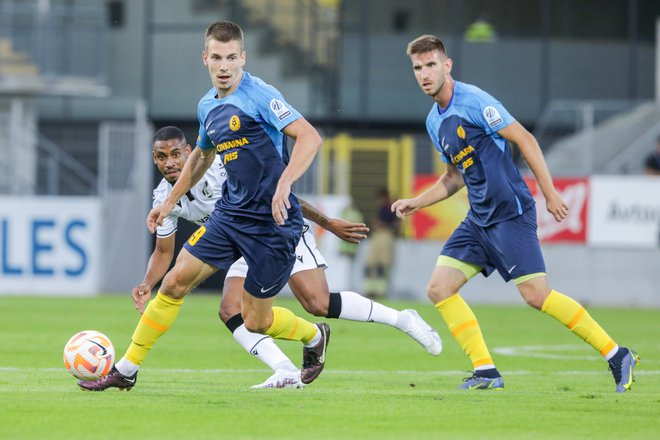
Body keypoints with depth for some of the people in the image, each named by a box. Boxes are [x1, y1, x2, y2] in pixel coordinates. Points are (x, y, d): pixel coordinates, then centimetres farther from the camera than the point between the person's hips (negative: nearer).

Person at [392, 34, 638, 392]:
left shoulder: (473, 101, -11)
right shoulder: (434, 122, 14)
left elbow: (525, 140, -12)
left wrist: (550, 193, -14)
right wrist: (416, 203, 17)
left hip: (510, 212, -8)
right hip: (479, 220, 8)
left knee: (536, 295, -14)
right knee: (439, 288, -2)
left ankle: (616, 355, -4)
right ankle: (486, 371, 0)